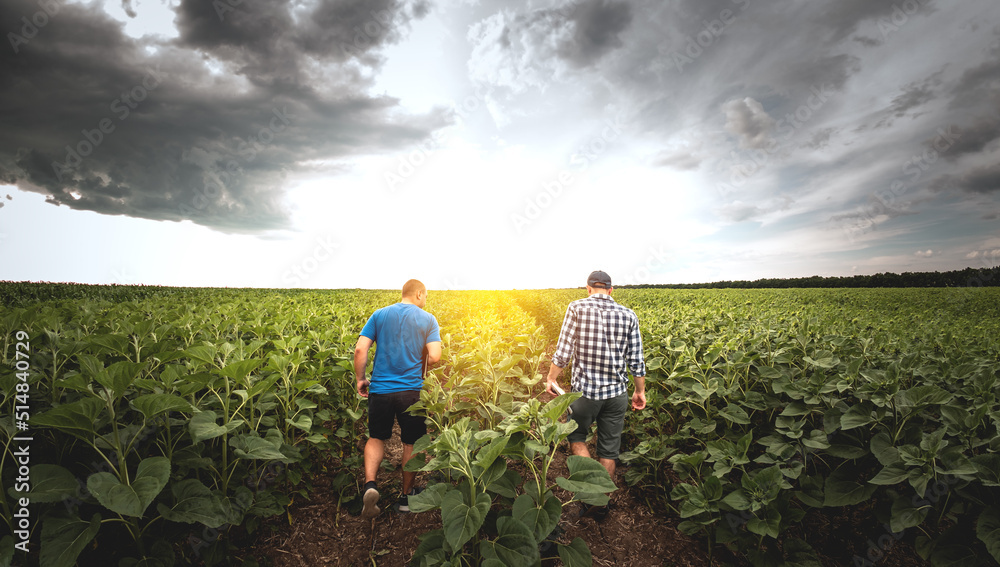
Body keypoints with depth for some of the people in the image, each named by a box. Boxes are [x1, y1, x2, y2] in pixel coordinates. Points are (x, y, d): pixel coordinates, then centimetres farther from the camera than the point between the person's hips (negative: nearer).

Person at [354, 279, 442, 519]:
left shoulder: (379, 315, 4)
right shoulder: (428, 319, -2)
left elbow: (360, 350, -3)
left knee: (377, 438, 21)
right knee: (411, 443, 16)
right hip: (411, 390, -1)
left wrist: (360, 379, 9)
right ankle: (407, 496, 29)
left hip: (380, 389, 2)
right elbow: (434, 356, -12)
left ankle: (369, 484, -1)